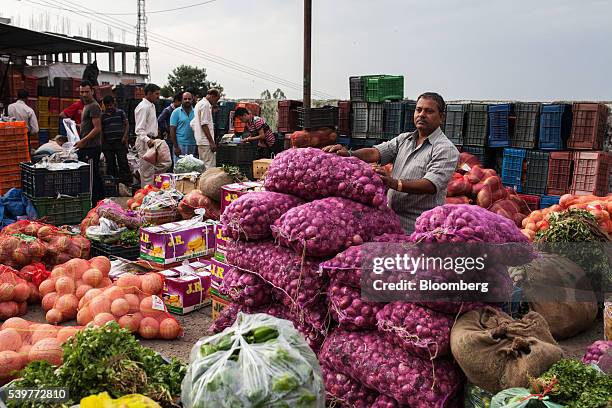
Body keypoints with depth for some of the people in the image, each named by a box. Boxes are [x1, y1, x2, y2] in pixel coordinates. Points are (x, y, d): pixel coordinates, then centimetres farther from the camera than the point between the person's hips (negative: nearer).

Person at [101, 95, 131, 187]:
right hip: (107, 144, 2)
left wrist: (124, 137, -7)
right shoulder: (102, 115, 9)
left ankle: (127, 182, -3)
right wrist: (102, 143, 5)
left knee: (123, 162, -6)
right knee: (110, 165, 7)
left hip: (120, 142, -2)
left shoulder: (120, 112, 5)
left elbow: (127, 125, 5)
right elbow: (101, 130, 12)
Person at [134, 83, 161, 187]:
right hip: (145, 143, -10)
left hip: (151, 141, 10)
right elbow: (139, 129, -20)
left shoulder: (152, 106, 18)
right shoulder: (142, 107, -14)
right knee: (147, 171, -7)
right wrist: (147, 140, -35)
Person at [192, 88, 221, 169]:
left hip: (200, 141, 11)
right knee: (210, 166, -11)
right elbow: (204, 125, -18)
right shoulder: (205, 105, -13)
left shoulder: (199, 103, 18)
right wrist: (212, 142, -18)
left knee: (203, 165, 14)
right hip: (206, 141, -11)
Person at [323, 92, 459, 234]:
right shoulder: (403, 139, 15)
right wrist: (349, 154, -19)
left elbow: (431, 185, -21)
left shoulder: (446, 149, -7)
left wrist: (395, 184, -35)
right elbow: (375, 153, 1)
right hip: (392, 221, 6)